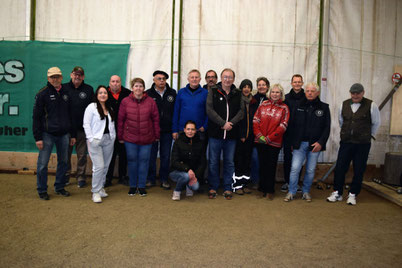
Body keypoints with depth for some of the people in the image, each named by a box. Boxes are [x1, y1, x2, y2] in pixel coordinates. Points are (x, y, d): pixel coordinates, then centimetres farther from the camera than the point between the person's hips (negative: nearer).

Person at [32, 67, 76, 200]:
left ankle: (59, 187, 24)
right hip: (47, 134, -4)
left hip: (64, 134, 4)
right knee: (43, 163, 0)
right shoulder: (42, 94, -3)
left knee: (63, 162, 10)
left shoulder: (66, 93, 10)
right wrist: (38, 137, -10)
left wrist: (72, 134, 12)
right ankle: (42, 190, 14)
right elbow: (36, 117, -5)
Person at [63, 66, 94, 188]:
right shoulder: (64, 88, 4)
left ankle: (81, 177, 19)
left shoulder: (89, 89, 4)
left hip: (82, 128, 0)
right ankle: (66, 176, 24)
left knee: (82, 154, 7)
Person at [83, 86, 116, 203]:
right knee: (99, 166, -11)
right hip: (95, 140, -5)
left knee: (105, 166, 8)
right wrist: (90, 138, -12)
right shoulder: (91, 107, -3)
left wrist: (113, 136, 7)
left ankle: (101, 187, 24)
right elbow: (86, 124, -7)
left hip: (108, 140, 6)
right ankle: (96, 192, 1)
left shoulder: (110, 108, 15)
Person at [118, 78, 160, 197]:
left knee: (144, 161, 5)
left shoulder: (150, 102, 0)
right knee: (132, 161, 7)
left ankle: (141, 186, 19)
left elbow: (156, 119, 4)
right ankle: (133, 186, 21)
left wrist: (157, 135, 3)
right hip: (130, 138, 0)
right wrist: (120, 136, 3)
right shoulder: (125, 101, 0)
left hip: (146, 138, 0)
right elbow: (120, 120, 3)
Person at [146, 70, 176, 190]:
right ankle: (151, 179, 20)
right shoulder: (148, 94, 0)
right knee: (151, 155, 6)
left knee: (165, 156, 8)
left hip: (167, 131, 2)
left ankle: (164, 179, 20)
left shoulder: (172, 93, 5)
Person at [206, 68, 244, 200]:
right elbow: (209, 110, -7)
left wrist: (231, 123, -13)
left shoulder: (238, 94, 9)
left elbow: (241, 111, 3)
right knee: (213, 162, 6)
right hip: (215, 133, -2)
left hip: (231, 134, 2)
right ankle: (213, 188, 19)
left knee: (229, 162, 9)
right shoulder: (213, 91, 2)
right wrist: (223, 123, -14)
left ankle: (227, 188, 20)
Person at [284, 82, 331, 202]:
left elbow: (327, 128, 1)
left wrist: (320, 142, -10)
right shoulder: (299, 106, 6)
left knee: (310, 170, 8)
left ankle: (306, 191, 25)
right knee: (295, 168, -4)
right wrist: (292, 142, 3)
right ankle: (291, 192, 9)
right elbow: (293, 125, 7)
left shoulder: (324, 108, 3)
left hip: (315, 144, 0)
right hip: (300, 143, 0)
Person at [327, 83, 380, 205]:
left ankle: (353, 194, 18)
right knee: (340, 168, 2)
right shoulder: (344, 105, 5)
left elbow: (376, 123, 8)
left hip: (363, 144, -3)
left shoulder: (371, 105, -5)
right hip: (346, 142, 3)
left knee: (359, 171, 5)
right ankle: (337, 193, 15)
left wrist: (369, 135, 13)